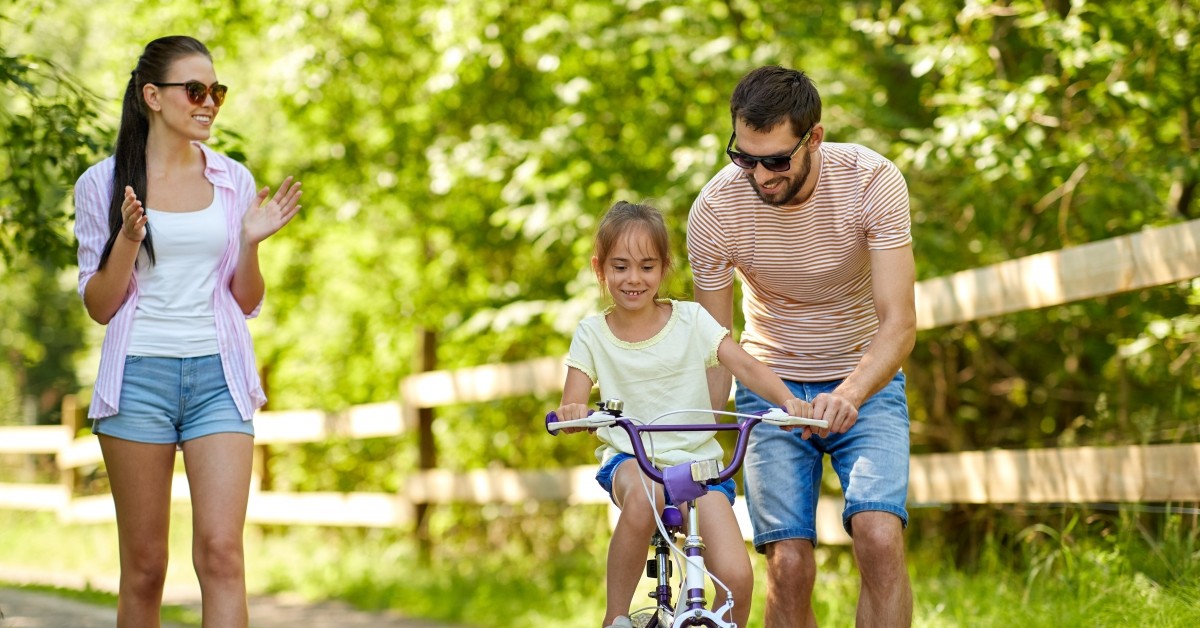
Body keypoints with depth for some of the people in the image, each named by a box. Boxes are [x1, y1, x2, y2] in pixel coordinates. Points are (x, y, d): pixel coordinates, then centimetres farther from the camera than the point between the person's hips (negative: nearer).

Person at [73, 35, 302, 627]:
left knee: (221, 553, -11)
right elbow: (99, 306, 2)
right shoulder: (103, 184, 2)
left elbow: (247, 304, 13)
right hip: (139, 375, -1)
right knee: (144, 564, 4)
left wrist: (250, 242, -6)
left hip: (218, 377, 1)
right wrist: (129, 239, -14)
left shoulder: (234, 181, 9)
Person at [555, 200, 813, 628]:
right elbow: (572, 406, -7)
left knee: (736, 577, -20)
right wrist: (570, 412, -32)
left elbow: (746, 365, -10)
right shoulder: (592, 334, 2)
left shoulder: (690, 320, 1)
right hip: (629, 459, 0)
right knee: (643, 498, -39)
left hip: (697, 461, 1)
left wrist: (789, 401, -29)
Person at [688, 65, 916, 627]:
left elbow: (899, 322, -27)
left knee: (880, 538, -23)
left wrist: (848, 396, -45)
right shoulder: (715, 207, -18)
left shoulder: (872, 181, -22)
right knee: (789, 566, -13)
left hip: (864, 381, -1)